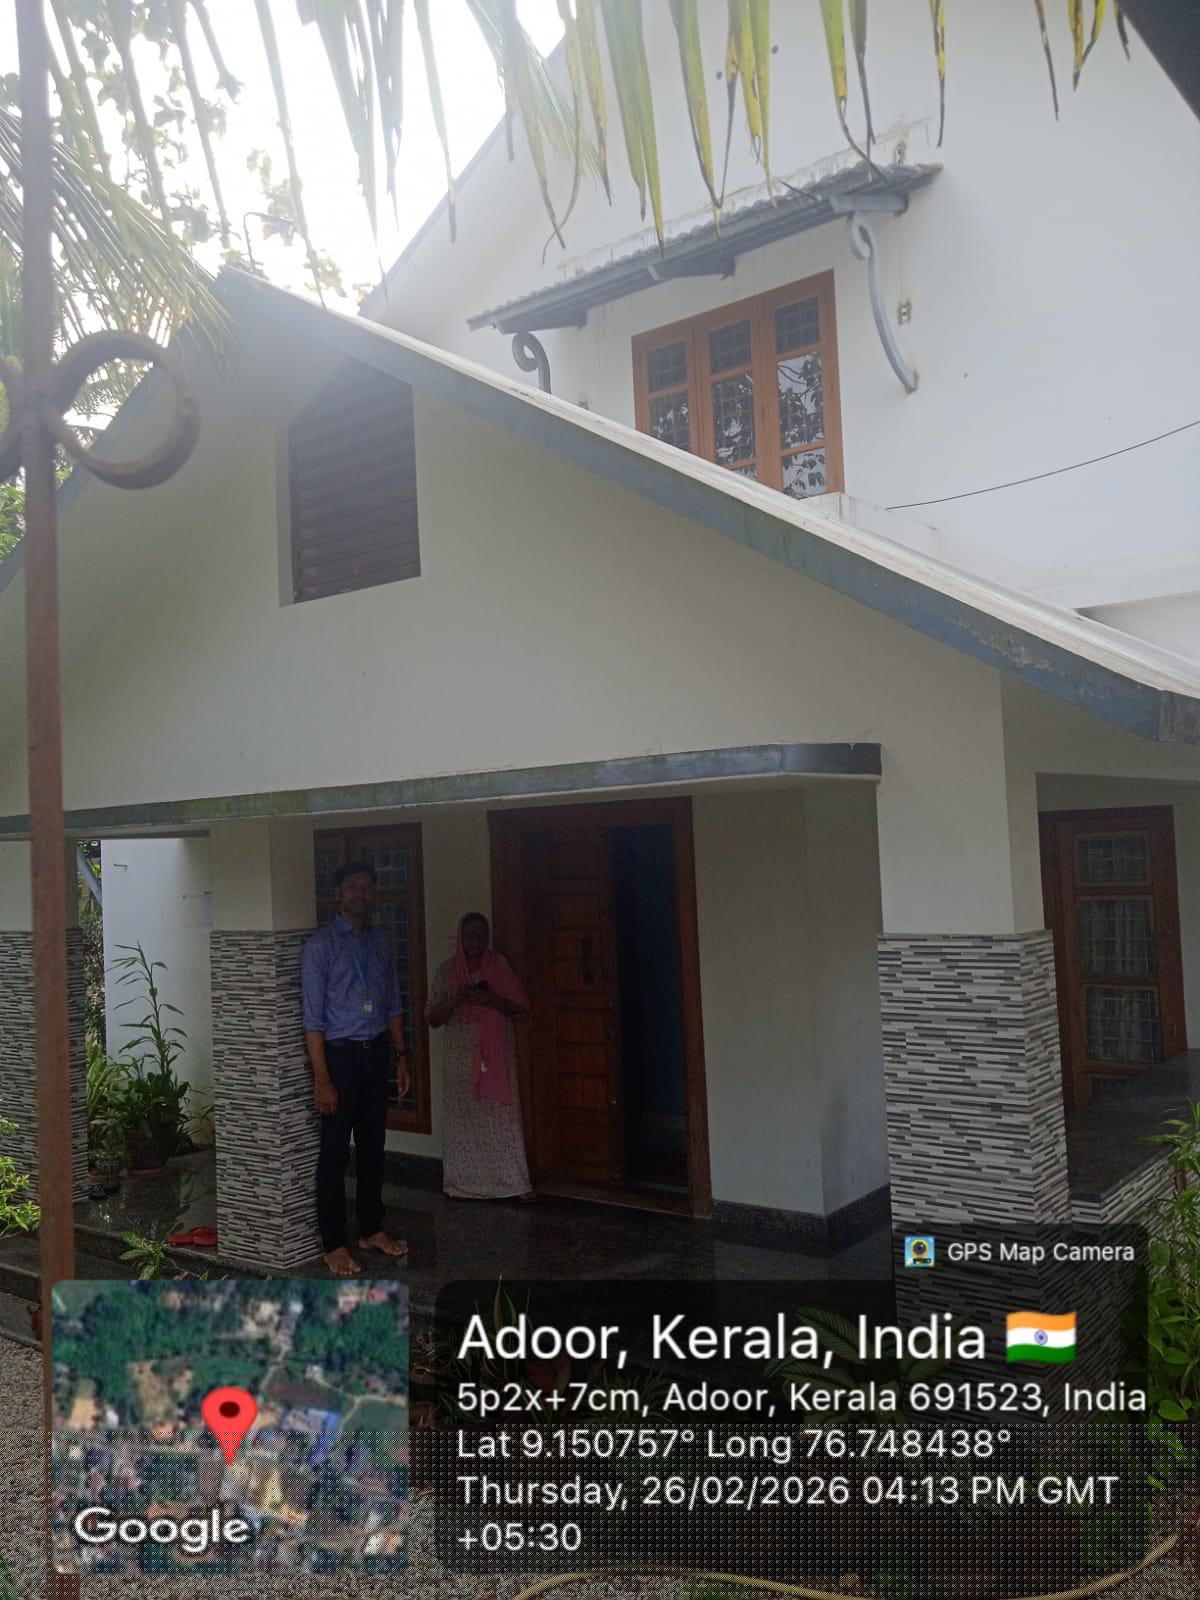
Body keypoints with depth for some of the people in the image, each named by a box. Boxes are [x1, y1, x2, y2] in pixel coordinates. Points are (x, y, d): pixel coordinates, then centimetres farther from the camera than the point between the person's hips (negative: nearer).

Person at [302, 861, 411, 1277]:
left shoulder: (381, 943, 8)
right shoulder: (320, 946, -11)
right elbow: (313, 1017, -13)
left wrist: (401, 1057, 9)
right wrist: (322, 1079, -17)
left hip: (377, 1052, 6)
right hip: (340, 1054, -6)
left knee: (373, 1146, 14)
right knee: (335, 1152, 1)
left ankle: (371, 1230, 28)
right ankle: (333, 1244, 12)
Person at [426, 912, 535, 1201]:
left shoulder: (500, 964, 2)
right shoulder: (446, 970, 1)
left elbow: (520, 1006, 0)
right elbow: (432, 1018, 0)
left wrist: (492, 1000, -17)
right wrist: (453, 1000, -19)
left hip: (498, 1054, 0)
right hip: (462, 1057, 0)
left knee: (503, 1115, -1)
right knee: (463, 1117, 2)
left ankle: (514, 1182, 4)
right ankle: (465, 1182, 13)